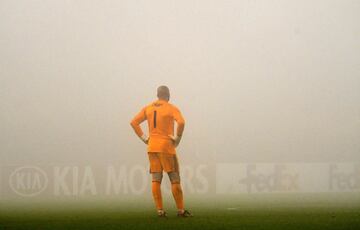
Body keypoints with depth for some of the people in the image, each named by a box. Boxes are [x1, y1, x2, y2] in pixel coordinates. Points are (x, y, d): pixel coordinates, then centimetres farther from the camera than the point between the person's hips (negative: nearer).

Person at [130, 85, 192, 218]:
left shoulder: (148, 108, 9)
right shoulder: (172, 108, -4)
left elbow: (134, 122, 5)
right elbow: (181, 122, -22)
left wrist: (144, 138, 7)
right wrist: (177, 138, -10)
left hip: (152, 147, 4)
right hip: (166, 147, -4)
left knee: (155, 179, 4)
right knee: (175, 179, 1)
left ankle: (160, 210, 0)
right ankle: (181, 210, 3)